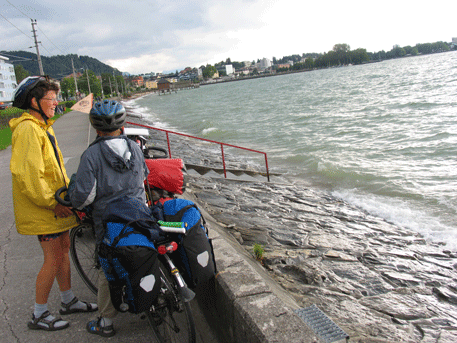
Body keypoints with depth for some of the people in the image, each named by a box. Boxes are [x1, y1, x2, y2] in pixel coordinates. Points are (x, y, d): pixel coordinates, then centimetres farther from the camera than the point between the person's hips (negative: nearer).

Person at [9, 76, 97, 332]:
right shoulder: (28, 129, -19)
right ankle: (39, 315, 13)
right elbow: (27, 174, -26)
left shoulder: (43, 126, 14)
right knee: (54, 257, -3)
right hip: (42, 207, -10)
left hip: (56, 203, 10)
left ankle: (69, 301, 32)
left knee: (64, 249, 17)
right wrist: (52, 203, -21)